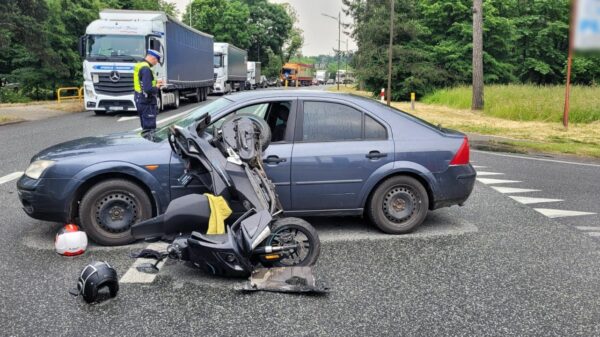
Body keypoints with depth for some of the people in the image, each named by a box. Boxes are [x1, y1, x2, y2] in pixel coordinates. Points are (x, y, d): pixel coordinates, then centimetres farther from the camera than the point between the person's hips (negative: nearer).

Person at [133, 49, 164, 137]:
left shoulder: (139, 65, 10)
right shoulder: (146, 69, -21)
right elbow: (148, 89, -28)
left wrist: (155, 82, 12)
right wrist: (157, 87, -9)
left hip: (139, 100, 10)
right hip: (147, 102, -10)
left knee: (145, 127, 19)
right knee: (149, 128, -5)